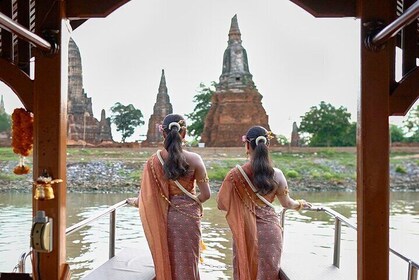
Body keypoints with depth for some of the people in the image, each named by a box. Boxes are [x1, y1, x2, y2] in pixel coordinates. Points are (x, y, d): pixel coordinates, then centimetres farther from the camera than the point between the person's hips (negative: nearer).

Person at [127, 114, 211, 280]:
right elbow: (206, 194, -8)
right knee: (187, 263, 13)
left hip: (165, 218, 1)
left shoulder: (155, 160, -9)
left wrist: (136, 202, 17)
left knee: (167, 263, 17)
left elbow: (148, 194, -4)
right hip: (189, 216, -1)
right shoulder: (194, 159, -11)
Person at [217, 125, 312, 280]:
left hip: (247, 231, -1)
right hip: (270, 229, 1)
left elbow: (222, 203, -6)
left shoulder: (236, 174, -13)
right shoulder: (276, 175, -6)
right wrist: (300, 204, 29)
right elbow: (287, 203, 7)